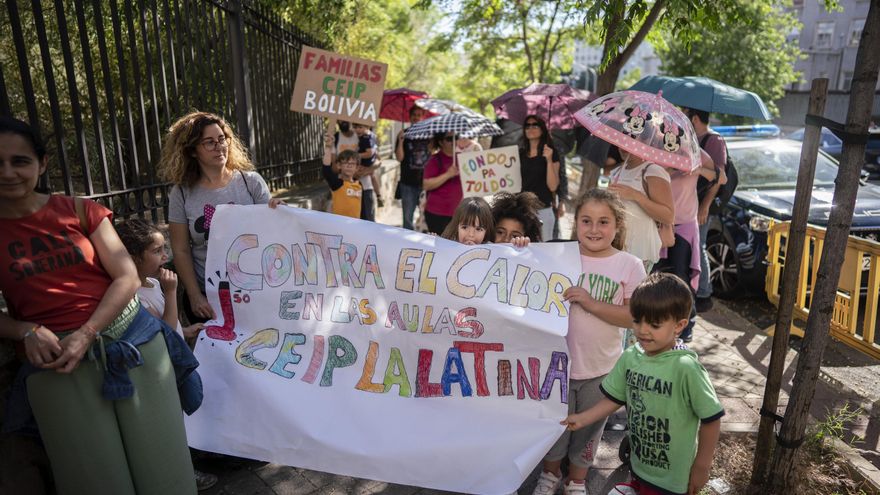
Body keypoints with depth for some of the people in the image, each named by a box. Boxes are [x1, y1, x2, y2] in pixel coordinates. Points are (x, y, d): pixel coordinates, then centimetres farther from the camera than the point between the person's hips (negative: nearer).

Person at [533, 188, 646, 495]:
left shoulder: (630, 266, -10)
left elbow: (632, 317, -13)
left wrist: (590, 303, -24)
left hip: (601, 368, 0)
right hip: (559, 360, 1)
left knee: (588, 427, 19)